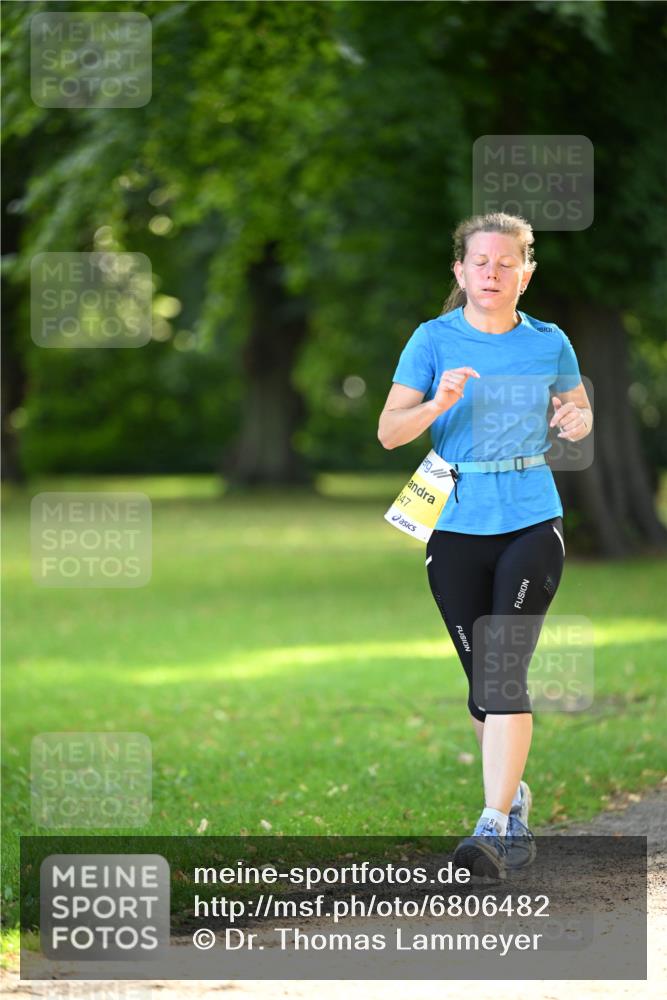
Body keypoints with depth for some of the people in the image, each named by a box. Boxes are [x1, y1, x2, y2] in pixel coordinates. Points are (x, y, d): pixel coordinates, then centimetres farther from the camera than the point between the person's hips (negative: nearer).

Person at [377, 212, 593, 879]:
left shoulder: (550, 343, 4)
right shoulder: (433, 340, 0)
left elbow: (578, 408, 20)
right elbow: (388, 432, -5)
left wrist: (577, 422, -4)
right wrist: (438, 404, -23)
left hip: (532, 522, -1)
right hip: (455, 526, 1)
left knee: (503, 669, -14)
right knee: (482, 676, 7)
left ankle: (493, 827, -17)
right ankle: (514, 798, 30)